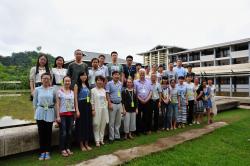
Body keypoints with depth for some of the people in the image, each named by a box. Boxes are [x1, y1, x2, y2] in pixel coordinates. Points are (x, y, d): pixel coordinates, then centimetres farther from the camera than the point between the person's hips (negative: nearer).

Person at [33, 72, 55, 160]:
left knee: (48, 132, 5)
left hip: (50, 113, 0)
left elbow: (55, 101, 9)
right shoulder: (37, 89, 4)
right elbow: (35, 102, 9)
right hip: (40, 113, 0)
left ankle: (47, 152, 16)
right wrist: (37, 111, 8)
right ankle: (42, 152, 15)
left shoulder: (53, 90, 2)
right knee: (41, 132, 3)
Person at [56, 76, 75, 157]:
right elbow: (57, 104, -5)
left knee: (69, 132, 9)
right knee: (63, 132, 0)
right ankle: (63, 149, 13)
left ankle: (68, 148, 22)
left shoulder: (72, 92, 10)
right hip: (63, 114, -4)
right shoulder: (59, 91, -3)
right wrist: (58, 116, -10)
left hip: (71, 114, 4)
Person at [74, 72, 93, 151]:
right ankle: (81, 145, 14)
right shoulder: (77, 85, -3)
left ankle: (86, 144, 22)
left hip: (88, 106, 6)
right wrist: (77, 109, -16)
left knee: (88, 124, 9)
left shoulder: (87, 85, 14)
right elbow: (75, 98, -9)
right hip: (81, 106, -6)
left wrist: (91, 107, 10)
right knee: (81, 124, 1)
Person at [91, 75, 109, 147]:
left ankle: (101, 139, 19)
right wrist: (93, 109, -12)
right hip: (97, 109, -5)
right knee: (97, 125, -1)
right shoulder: (93, 90, -3)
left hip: (104, 109, 5)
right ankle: (97, 141, 8)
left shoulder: (104, 90, 11)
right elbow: (92, 101, -7)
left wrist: (106, 108, 8)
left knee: (103, 125, 8)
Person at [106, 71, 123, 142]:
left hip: (119, 104, 5)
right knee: (112, 122, 1)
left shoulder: (120, 84, 10)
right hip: (113, 104, -5)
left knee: (118, 122, 12)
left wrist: (122, 103, 10)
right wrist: (110, 104, -16)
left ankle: (117, 136, 24)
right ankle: (111, 137, 11)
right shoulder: (109, 83, -5)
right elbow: (107, 94, -8)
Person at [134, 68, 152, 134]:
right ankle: (138, 130, 13)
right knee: (138, 116, 2)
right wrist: (141, 99, -9)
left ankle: (148, 129, 19)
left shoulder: (148, 81, 10)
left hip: (147, 101, 2)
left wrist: (147, 99, -7)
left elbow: (151, 91, 5)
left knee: (148, 116, 7)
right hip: (139, 101, -2)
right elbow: (135, 93, -3)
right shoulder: (136, 82, 1)